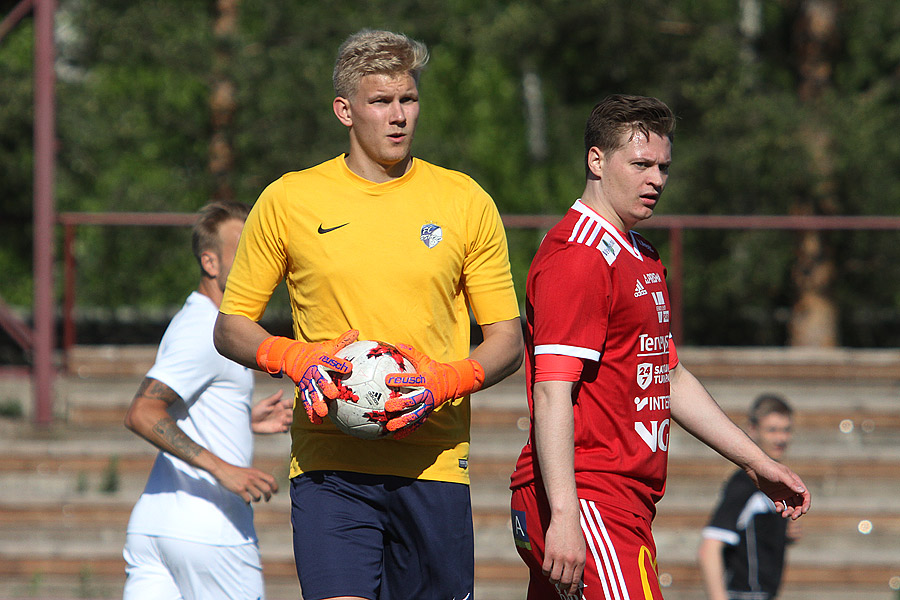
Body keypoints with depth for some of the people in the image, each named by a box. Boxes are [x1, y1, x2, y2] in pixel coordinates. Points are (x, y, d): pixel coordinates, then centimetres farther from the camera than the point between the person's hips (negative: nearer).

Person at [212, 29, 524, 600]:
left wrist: (449, 381, -12)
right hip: (328, 464, -2)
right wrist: (293, 358, -10)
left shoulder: (466, 202, 6)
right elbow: (231, 327, 11)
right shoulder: (287, 201, 4)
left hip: (434, 462, 2)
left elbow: (508, 340, 8)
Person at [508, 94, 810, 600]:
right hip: (586, 504, -10)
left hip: (627, 509, 10)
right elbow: (552, 393, -20)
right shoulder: (578, 256, -11)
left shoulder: (644, 259, 23)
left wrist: (757, 463, 28)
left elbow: (671, 380, 31)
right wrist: (564, 515, -27)